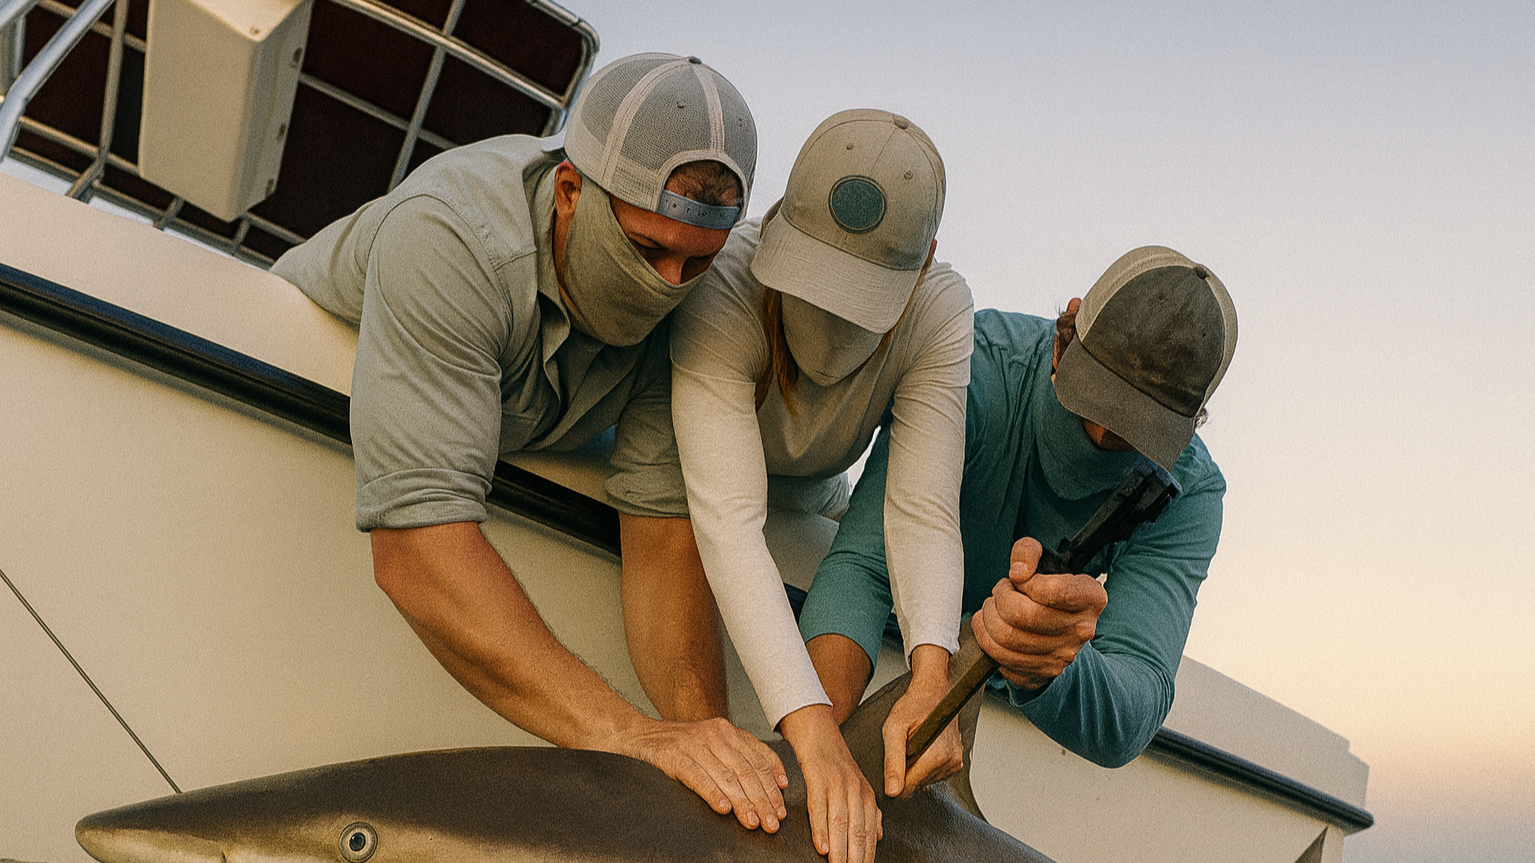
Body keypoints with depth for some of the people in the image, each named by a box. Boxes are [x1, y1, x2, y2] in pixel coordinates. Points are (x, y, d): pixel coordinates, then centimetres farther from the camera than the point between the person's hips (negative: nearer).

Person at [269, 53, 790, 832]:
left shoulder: (685, 291, -27)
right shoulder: (449, 240, -42)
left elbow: (663, 529, -29)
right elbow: (417, 550, -50)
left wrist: (700, 733, -40)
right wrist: (622, 732, -55)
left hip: (519, 448, 4)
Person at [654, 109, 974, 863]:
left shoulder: (939, 308, -32)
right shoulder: (723, 289, -43)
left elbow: (924, 507, -36)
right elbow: (727, 517, -52)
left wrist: (931, 673, -54)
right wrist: (812, 733, -61)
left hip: (813, 498, 3)